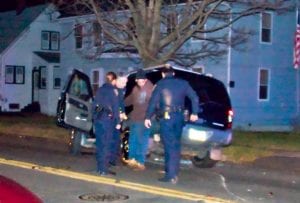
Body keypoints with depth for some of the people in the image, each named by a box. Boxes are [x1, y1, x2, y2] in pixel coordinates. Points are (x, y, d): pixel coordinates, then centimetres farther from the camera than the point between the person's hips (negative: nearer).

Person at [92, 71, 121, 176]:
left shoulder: (100, 89, 11)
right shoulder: (113, 90, -6)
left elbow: (94, 105, 12)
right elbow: (115, 107, -9)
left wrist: (94, 117, 16)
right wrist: (118, 122, -7)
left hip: (98, 118, 6)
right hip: (107, 119, -6)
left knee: (99, 143, 13)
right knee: (105, 144, -4)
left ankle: (99, 167, 20)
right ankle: (103, 169, -5)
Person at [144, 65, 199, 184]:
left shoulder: (160, 84, 0)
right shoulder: (182, 83, 10)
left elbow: (153, 101, -6)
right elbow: (195, 97, 6)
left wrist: (147, 117, -1)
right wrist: (194, 113, 13)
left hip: (166, 117, -4)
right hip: (179, 117, 4)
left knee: (169, 146, -3)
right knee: (176, 145, 14)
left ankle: (170, 175, -5)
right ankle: (174, 173, 19)